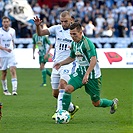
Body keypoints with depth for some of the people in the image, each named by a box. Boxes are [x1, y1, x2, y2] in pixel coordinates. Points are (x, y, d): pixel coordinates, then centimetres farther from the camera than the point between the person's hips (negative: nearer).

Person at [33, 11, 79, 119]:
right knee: (55, 93, 7)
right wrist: (38, 25, -22)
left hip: (69, 63, -5)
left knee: (62, 84, -29)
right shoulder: (57, 28, 5)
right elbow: (41, 33, -1)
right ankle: (72, 108, 28)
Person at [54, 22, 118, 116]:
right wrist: (61, 63, 6)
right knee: (68, 88, -19)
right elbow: (72, 58, 22)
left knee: (96, 103, 5)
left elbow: (94, 60, -30)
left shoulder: (87, 43, -21)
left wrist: (87, 74, -40)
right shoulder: (74, 43, 4)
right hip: (80, 72, 6)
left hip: (93, 75, -6)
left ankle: (113, 103, 34)